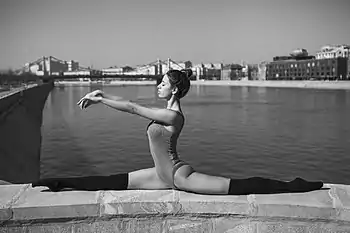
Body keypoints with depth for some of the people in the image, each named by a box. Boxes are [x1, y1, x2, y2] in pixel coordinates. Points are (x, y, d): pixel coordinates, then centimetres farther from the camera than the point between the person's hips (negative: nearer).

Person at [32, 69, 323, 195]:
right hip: (166, 175, 9)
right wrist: (102, 95, 9)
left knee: (238, 187, -11)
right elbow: (133, 105, 13)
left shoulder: (172, 116, -21)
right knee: (114, 181, 10)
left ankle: (293, 187, -5)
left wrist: (99, 99, -8)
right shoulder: (167, 111, 7)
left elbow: (132, 108, -18)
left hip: (179, 176, -9)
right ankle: (63, 182, 19)